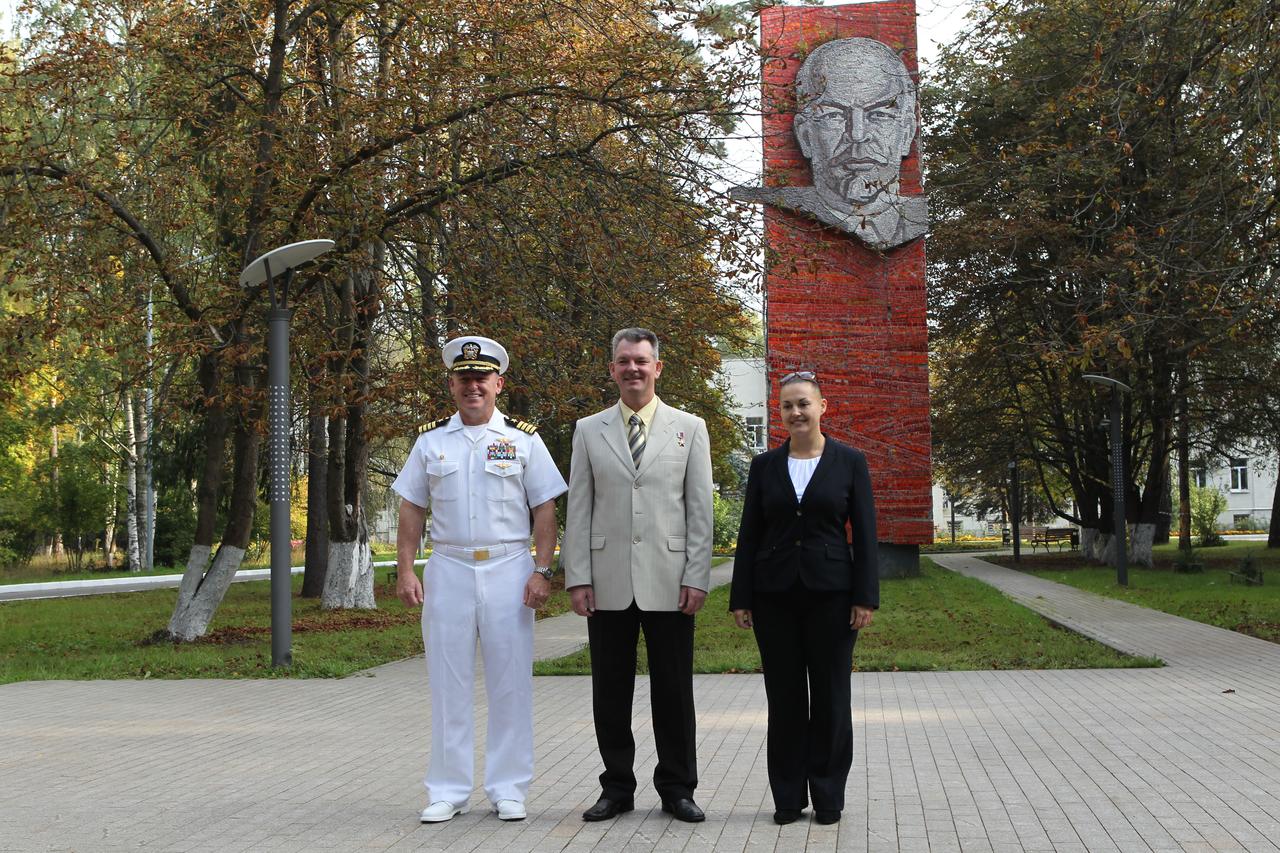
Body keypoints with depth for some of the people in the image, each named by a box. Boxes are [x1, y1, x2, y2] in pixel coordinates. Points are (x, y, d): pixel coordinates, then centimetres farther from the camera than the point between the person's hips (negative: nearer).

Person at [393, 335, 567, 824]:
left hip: (509, 571, -1)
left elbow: (545, 510, 2)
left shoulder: (523, 440, 4)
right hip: (448, 569, 2)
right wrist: (405, 570, 1)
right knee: (448, 683, 5)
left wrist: (542, 572, -7)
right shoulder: (431, 441, 10)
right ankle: (448, 792, 13)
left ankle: (508, 790, 12)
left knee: (510, 683, 2)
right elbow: (412, 511, 10)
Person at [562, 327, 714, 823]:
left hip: (669, 583, -1)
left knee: (673, 690, 4)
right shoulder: (589, 431, 9)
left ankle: (677, 788, 16)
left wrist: (697, 577, -4)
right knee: (610, 691, 6)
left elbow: (700, 509, 4)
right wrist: (577, 577, -1)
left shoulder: (689, 428, 7)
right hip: (608, 583, 1)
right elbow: (577, 510, 7)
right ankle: (617, 788, 18)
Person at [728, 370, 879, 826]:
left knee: (830, 695, 4)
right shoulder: (764, 465, 6)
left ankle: (828, 796, 15)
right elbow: (749, 534, 7)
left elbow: (865, 532, -1)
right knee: (784, 696, 6)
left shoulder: (850, 461, 1)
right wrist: (740, 598, 2)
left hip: (831, 592, -2)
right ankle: (787, 796, 15)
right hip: (775, 594, 2)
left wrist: (865, 597, -7)